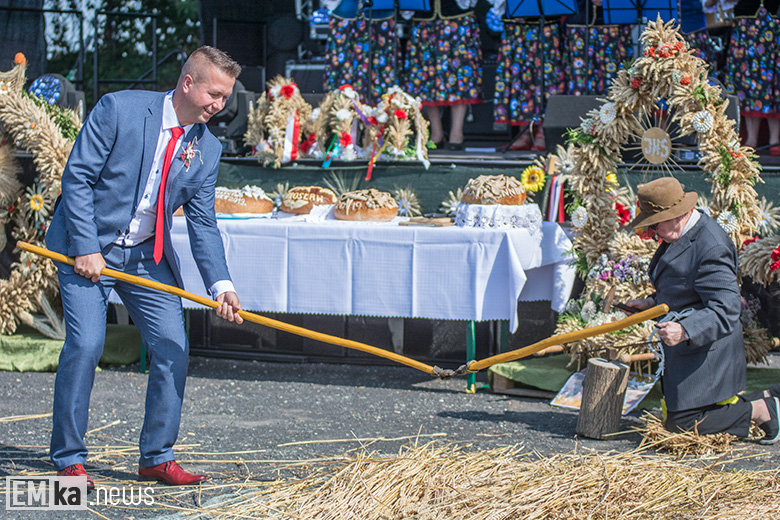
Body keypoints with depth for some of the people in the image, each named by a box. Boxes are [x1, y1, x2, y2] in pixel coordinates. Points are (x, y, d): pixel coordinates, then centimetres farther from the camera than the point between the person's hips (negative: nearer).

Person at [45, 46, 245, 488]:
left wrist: (220, 284, -13)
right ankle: (69, 460, -2)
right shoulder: (118, 109, -13)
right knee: (85, 344, -15)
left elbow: (202, 224, 1)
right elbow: (77, 176, -13)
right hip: (89, 248, -5)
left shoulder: (208, 149, 2)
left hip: (149, 257, 5)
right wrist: (86, 248, -19)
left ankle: (157, 457, 10)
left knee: (173, 349, -3)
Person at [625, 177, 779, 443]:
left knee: (682, 424, -11)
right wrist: (653, 302, 8)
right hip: (685, 344, 10)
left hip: (706, 348, -10)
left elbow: (725, 309, -31)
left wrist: (684, 330, -44)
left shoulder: (711, 249, -27)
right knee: (672, 412, 18)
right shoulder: (681, 234, 6)